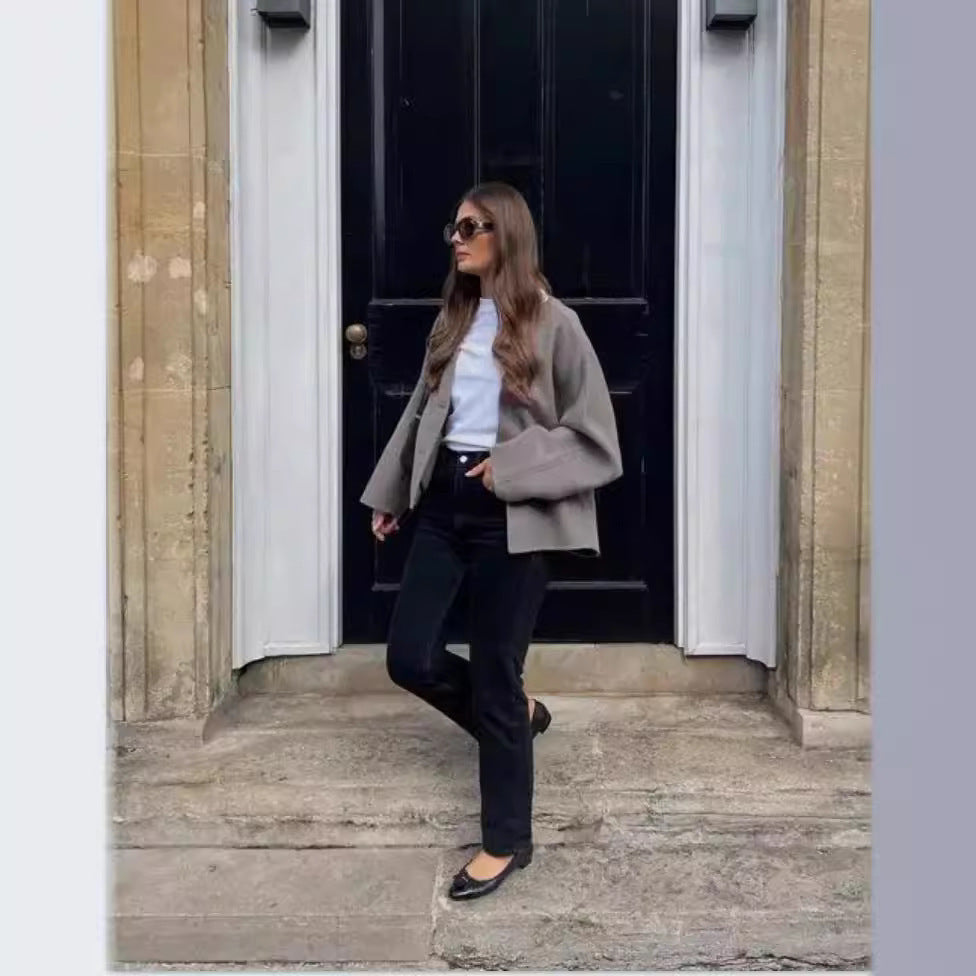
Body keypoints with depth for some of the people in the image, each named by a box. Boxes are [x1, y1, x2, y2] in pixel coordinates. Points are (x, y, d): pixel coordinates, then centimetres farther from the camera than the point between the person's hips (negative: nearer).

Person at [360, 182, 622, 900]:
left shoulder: (552, 323, -7)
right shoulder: (453, 321, 11)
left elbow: (595, 436, -7)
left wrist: (511, 465, -16)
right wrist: (389, 494, 23)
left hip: (513, 516, -6)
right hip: (445, 502, 6)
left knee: (494, 676, 0)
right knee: (410, 657, 4)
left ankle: (507, 839, 19)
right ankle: (516, 713, 34)